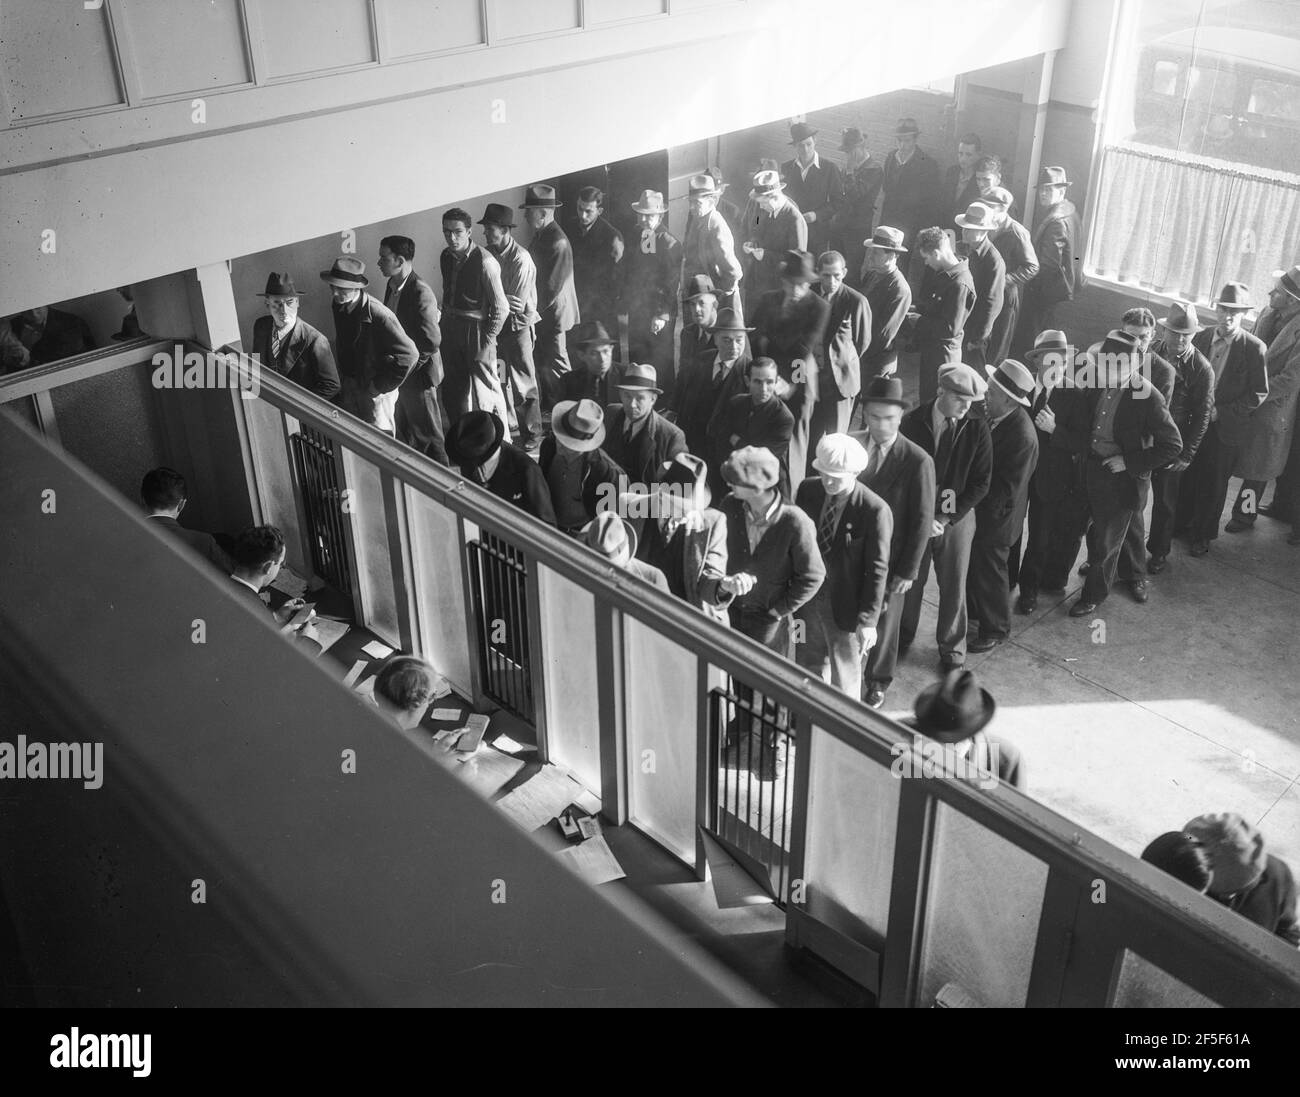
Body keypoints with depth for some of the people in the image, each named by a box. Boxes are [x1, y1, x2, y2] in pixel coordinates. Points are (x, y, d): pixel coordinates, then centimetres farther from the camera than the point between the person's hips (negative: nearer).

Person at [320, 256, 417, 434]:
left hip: (374, 392, -7)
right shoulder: (339, 306, -4)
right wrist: (343, 379, 9)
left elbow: (409, 355, -26)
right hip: (349, 386, 7)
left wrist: (380, 386, -19)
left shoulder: (378, 315, -27)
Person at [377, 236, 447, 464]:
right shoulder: (393, 284, 5)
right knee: (404, 432, 20)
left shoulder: (420, 292, -24)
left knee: (428, 436, 4)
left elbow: (432, 341, -26)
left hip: (418, 375, -9)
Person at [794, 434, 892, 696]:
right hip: (806, 595, 5)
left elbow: (877, 570, -16)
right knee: (808, 667, 22)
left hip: (844, 605, -5)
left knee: (844, 678, 12)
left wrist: (868, 621, -15)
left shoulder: (875, 510, -22)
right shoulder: (808, 490, -7)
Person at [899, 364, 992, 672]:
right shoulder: (913, 422, -10)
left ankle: (952, 647, 30)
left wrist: (947, 518, -13)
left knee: (954, 586, 10)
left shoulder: (977, 429, -10)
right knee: (910, 580, 13)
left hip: (956, 518, 0)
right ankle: (903, 636, 36)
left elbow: (980, 483, -7)